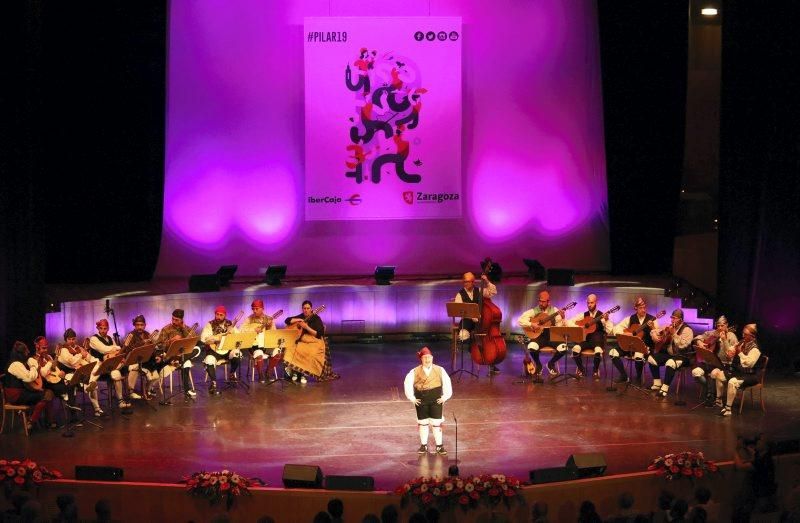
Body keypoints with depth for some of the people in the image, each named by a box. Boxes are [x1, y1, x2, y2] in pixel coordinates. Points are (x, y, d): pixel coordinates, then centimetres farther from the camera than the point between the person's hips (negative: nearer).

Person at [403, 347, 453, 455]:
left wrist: (445, 396, -1)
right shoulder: (415, 372, -2)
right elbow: (407, 383, 0)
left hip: (436, 400, 0)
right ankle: (423, 446, 18)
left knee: (437, 423, -1)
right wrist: (411, 397, -2)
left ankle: (439, 446, 8)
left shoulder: (439, 370, 0)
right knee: (423, 423, 8)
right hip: (421, 400, 0)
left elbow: (447, 382, 4)